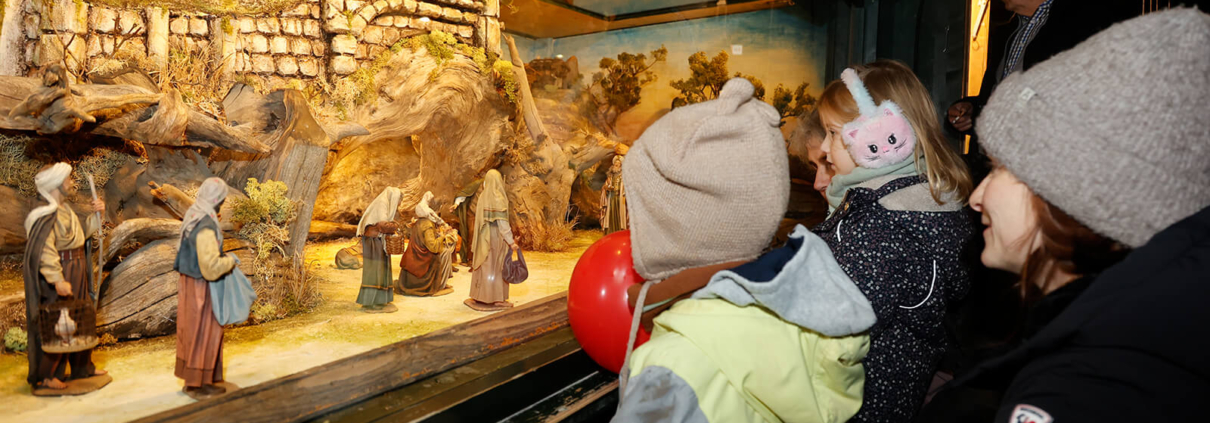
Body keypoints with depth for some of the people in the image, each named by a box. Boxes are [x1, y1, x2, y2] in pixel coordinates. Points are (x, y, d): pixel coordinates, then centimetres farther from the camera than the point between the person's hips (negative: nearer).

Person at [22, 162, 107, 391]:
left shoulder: (66, 210, 9)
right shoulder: (47, 215, -20)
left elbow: (81, 234, 20)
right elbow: (43, 250, -26)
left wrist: (96, 215, 7)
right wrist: (57, 280, -31)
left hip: (77, 271, 10)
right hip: (60, 273, -9)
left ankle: (82, 366, 30)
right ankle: (43, 376, 12)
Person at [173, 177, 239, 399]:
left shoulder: (192, 217, 3)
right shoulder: (206, 226, -26)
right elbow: (211, 266, -28)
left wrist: (222, 258, 17)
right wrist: (230, 261, -11)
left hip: (188, 282, 9)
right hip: (201, 288, -9)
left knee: (191, 330, 18)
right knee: (203, 333, 3)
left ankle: (191, 379, 30)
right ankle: (199, 384, 14)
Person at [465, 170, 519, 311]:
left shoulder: (482, 196, 5)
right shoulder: (498, 199, -16)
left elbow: (479, 219, 10)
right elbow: (502, 223, -18)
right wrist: (511, 241, -15)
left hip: (483, 238, 7)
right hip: (496, 238, -7)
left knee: (483, 266, 12)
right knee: (496, 267, 0)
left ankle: (480, 297, 18)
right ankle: (494, 299, 4)